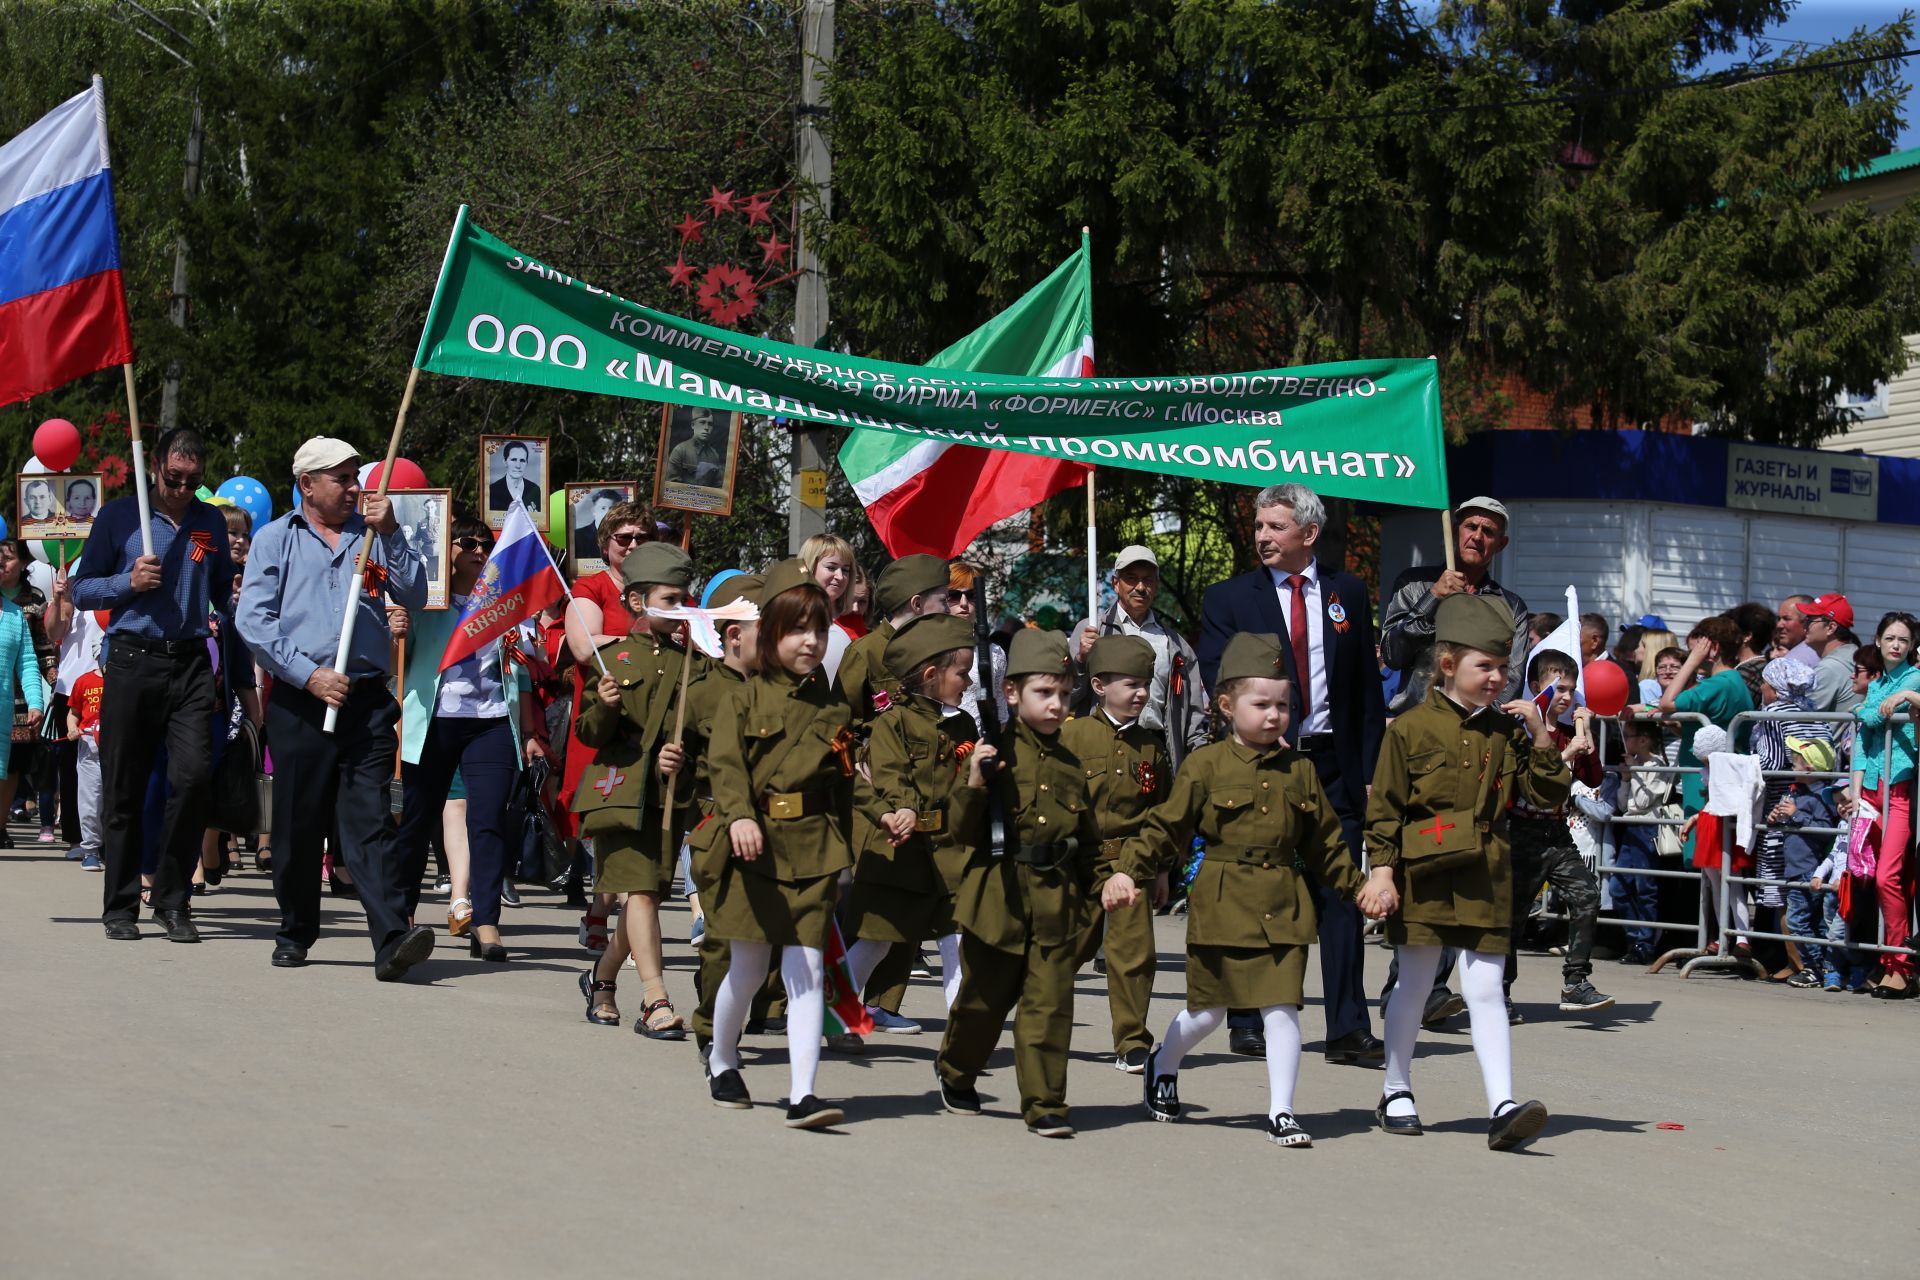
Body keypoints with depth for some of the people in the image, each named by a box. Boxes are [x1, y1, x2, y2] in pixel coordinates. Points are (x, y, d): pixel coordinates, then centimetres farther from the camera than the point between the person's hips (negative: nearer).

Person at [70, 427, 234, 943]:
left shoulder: (211, 521, 14)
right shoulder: (120, 516, 5)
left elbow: (223, 590, 24)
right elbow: (81, 590, 5)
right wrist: (129, 582, -11)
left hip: (191, 664, 2)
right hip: (132, 662, -2)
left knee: (193, 775, -12)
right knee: (124, 789, 2)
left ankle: (173, 900, -1)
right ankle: (120, 906, 13)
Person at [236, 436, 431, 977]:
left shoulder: (371, 536, 15)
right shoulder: (276, 540, 9)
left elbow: (414, 598, 5)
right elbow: (252, 620, -1)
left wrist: (390, 535, -6)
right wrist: (309, 675, -10)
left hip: (367, 699, 0)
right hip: (299, 701, 0)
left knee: (371, 819, -11)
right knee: (298, 824, 7)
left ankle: (393, 941, -22)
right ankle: (295, 932, 24)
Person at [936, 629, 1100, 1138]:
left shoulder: (1072, 765, 11)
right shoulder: (995, 755, -4)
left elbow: (1088, 839, 19)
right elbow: (966, 830, -7)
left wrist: (1087, 901, 16)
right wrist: (973, 786, -24)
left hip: (1058, 900, 3)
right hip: (1000, 895, -3)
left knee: (1049, 1005, -3)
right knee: (983, 999, 11)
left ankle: (1044, 1105, 4)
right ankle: (955, 1072, 36)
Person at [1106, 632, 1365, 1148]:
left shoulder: (1300, 770, 9)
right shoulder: (1204, 766, -2)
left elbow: (1325, 840, 17)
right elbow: (1165, 827, -2)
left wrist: (1357, 886, 12)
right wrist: (1127, 871, -12)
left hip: (1284, 907, 2)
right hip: (1222, 906, -2)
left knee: (1283, 1007, -6)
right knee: (1209, 1010, 9)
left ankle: (1280, 1112, 2)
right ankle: (1163, 1065, 38)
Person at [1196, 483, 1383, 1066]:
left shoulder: (1348, 594, 10)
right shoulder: (1227, 599, 4)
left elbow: (1367, 687, 10)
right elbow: (1218, 684, -3)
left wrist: (1370, 768, 5)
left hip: (1334, 768, 1)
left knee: (1340, 896, -1)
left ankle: (1348, 1030, 2)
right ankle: (1248, 1023, 14)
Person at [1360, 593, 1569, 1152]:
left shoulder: (1506, 732, 8)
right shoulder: (1411, 728, -3)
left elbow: (1547, 796, 7)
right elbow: (1384, 807, -2)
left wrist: (1540, 738, -4)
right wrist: (1382, 870, -9)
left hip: (1485, 878, 2)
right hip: (1422, 875, -2)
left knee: (1485, 989, -3)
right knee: (1414, 984, 9)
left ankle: (1503, 1107, -11)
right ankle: (1396, 1093, 25)